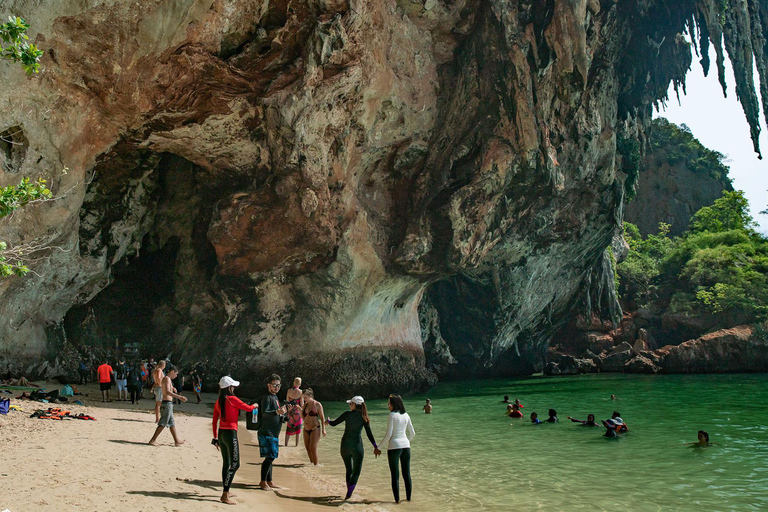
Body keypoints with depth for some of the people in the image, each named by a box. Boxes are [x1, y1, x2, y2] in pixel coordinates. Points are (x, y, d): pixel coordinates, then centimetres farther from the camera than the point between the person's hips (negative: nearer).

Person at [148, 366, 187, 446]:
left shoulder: (165, 379, 17)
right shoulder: (167, 379, -12)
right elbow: (167, 392, -27)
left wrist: (172, 388, 21)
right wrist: (179, 397, -30)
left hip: (168, 404, 10)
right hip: (167, 403, -10)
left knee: (172, 423, 13)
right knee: (163, 423, -6)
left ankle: (176, 441, 19)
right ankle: (153, 440, -3)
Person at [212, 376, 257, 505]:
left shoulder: (218, 402, 9)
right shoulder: (232, 399, -12)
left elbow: (215, 421, 13)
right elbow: (248, 408, -3)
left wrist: (216, 438, 20)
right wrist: (255, 405, 20)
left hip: (221, 433, 8)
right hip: (230, 433, -8)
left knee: (226, 463, 18)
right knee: (235, 464, -6)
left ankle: (226, 492, 28)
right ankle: (225, 495, -13)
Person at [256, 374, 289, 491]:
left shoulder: (275, 397, 18)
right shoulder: (267, 398, -12)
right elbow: (264, 413, -27)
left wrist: (284, 417, 16)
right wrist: (277, 412, -41)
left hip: (274, 433, 10)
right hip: (266, 432, -10)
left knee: (271, 457, 13)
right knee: (270, 457, -11)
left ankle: (269, 481, 21)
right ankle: (263, 482, -3)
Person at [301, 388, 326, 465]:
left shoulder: (317, 404, -7)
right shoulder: (305, 404, 9)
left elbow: (322, 417, -5)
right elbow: (303, 416, 13)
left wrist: (323, 429, -9)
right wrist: (300, 409, -3)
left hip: (315, 429, -6)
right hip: (306, 429, 6)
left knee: (313, 449, -9)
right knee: (308, 448, 11)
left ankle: (316, 465, 2)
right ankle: (312, 462, 28)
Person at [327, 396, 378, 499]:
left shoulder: (347, 414, -2)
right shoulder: (363, 417, -3)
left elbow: (333, 424, 8)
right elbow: (369, 433, -6)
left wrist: (328, 421, 29)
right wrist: (375, 446, -1)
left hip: (345, 445, 2)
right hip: (357, 445, -2)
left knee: (349, 470, 19)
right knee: (356, 472, 4)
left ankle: (349, 492, 24)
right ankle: (348, 494, -12)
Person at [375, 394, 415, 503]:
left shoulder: (392, 415, -10)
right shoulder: (406, 415, 7)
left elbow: (388, 434, -13)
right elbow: (412, 433, 13)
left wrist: (378, 447, -6)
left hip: (394, 446, -5)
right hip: (405, 446, 5)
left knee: (395, 475, 3)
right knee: (407, 474, 14)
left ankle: (397, 499, 5)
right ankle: (408, 497, 21)